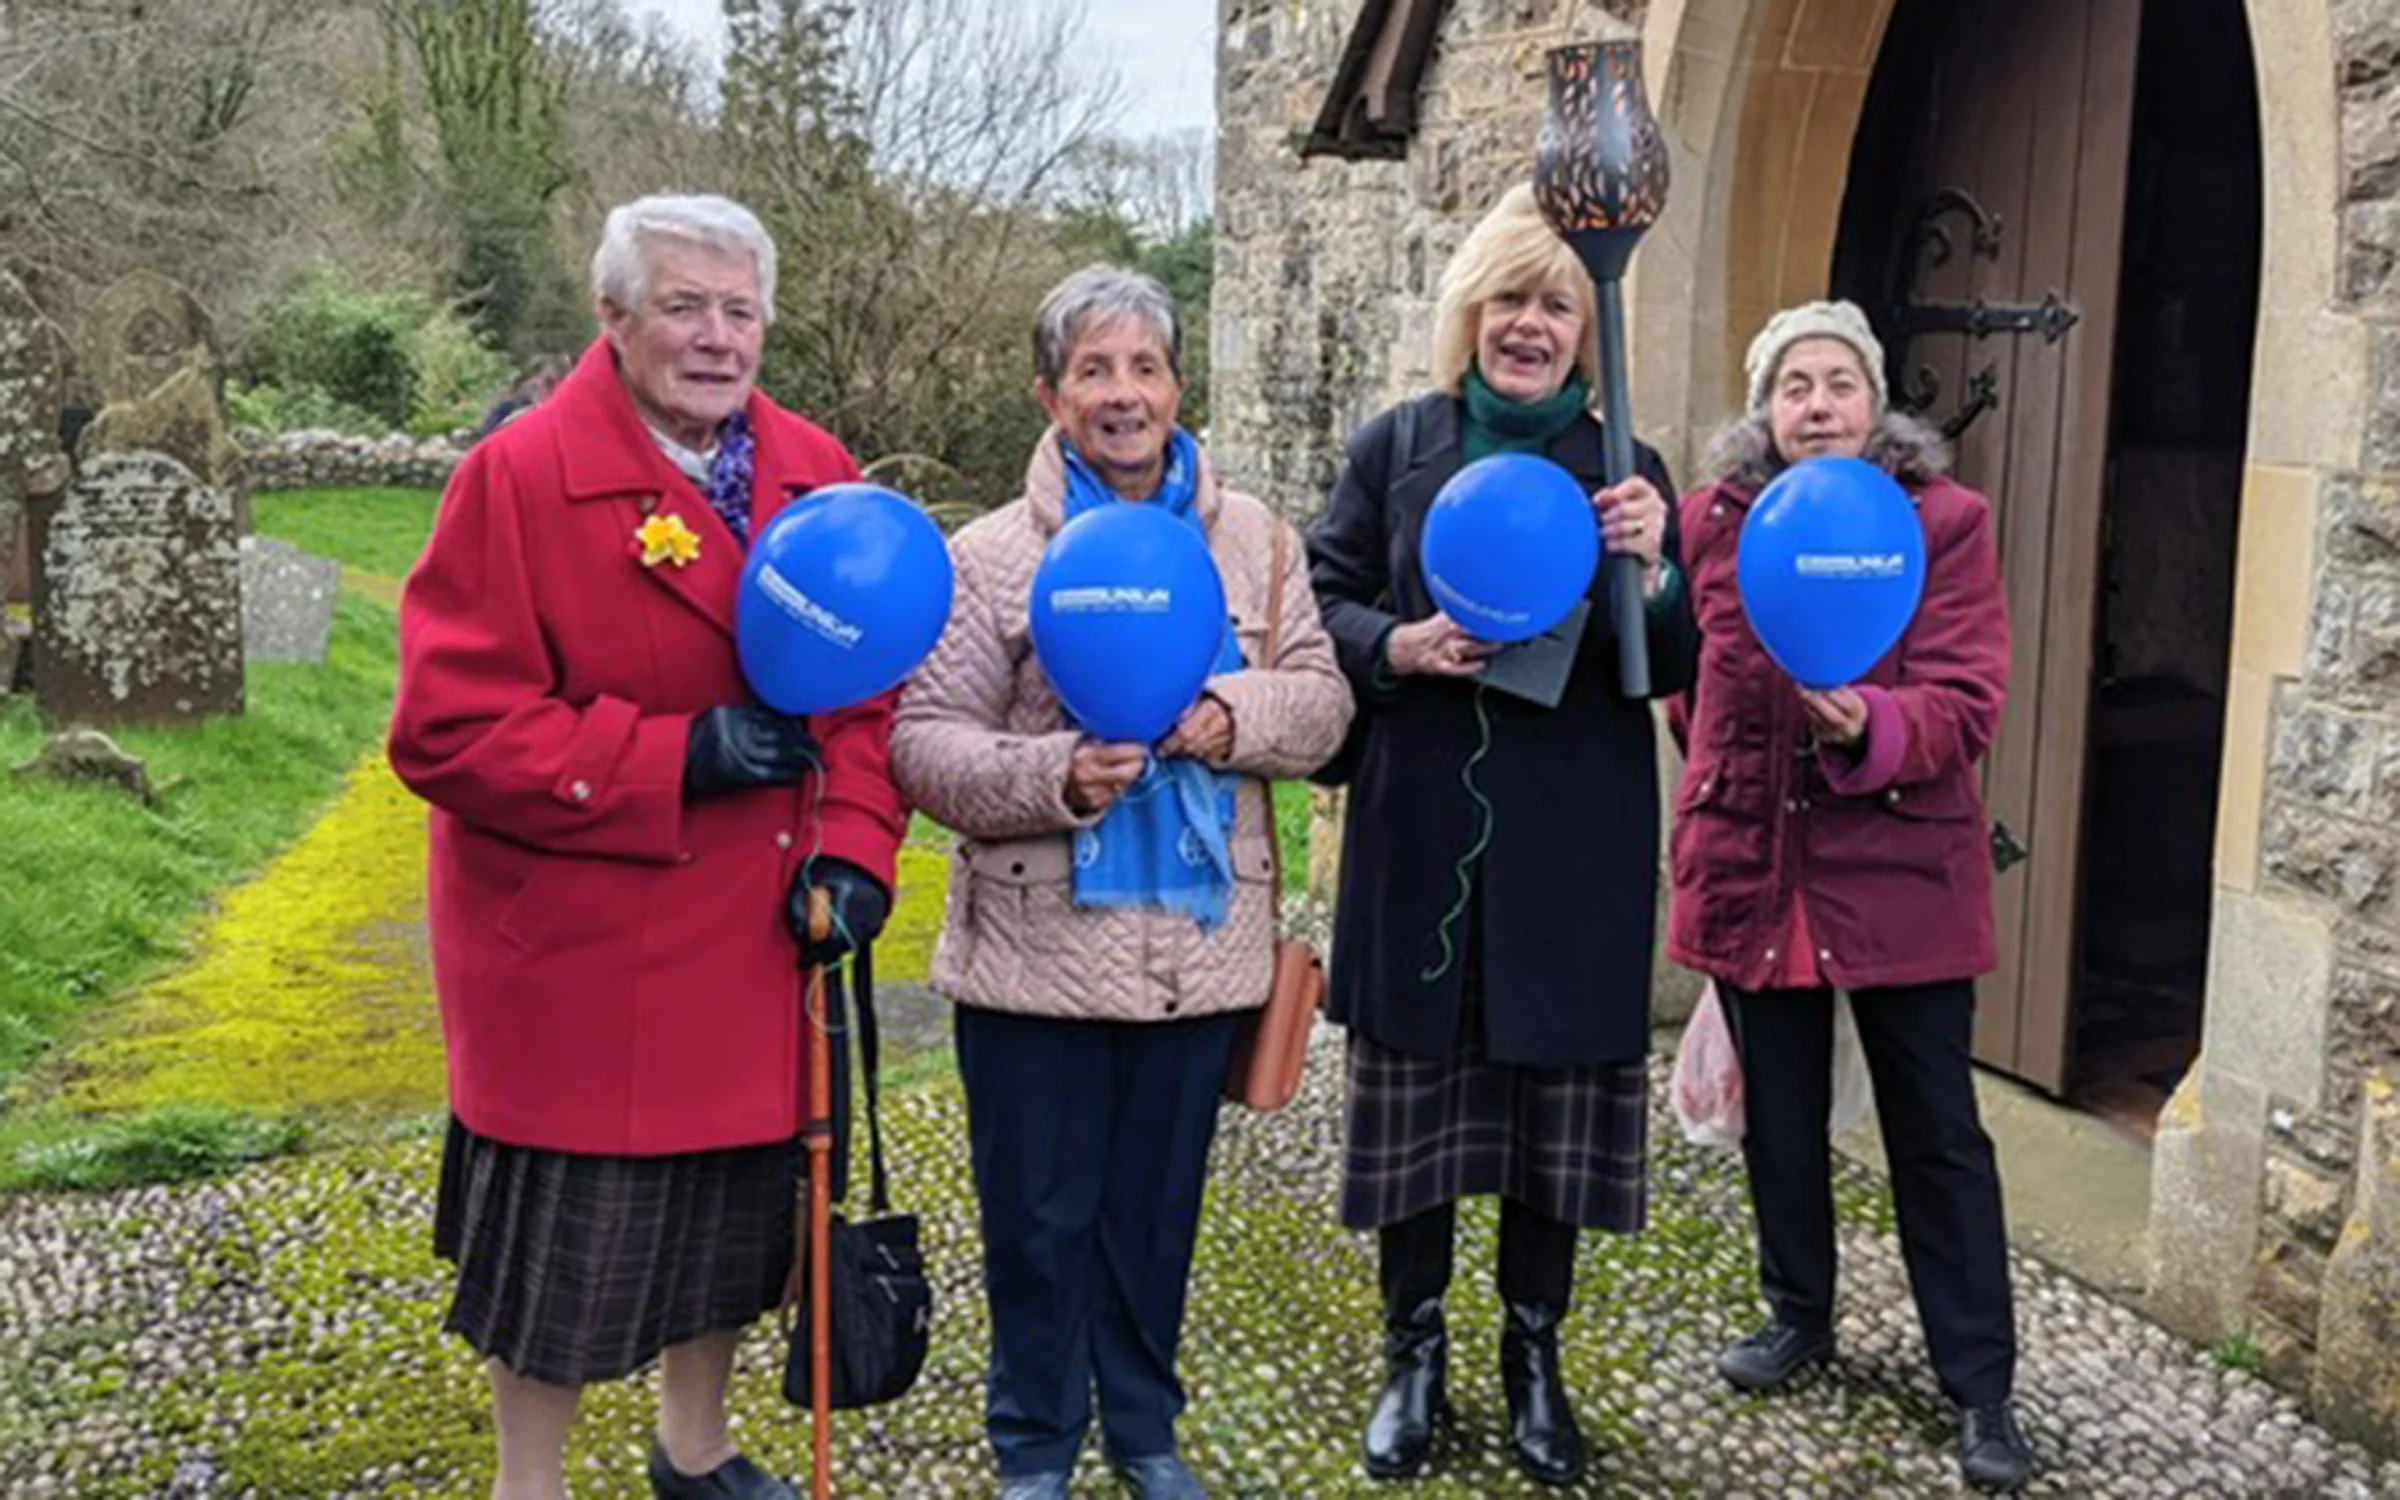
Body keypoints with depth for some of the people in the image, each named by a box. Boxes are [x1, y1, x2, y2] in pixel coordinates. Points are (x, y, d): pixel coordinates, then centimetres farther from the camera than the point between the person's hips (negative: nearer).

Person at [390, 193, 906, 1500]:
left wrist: (853, 848, -9)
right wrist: (676, 760, -23)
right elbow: (449, 728, -17)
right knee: (567, 1237, 7)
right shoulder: (518, 477, -13)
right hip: (581, 951, -5)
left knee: (733, 1212, 20)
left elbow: (869, 690, 7)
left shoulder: (815, 475, 3)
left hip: (759, 943, 6)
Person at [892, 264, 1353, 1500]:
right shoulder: (992, 555, -6)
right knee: (1040, 1216, 10)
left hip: (1201, 941, 3)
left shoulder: (1255, 539, 4)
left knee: (1156, 1206, 18)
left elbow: (1322, 698, 3)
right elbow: (925, 741, -9)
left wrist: (1236, 716, -17)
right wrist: (1054, 776, -25)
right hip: (1037, 948, -2)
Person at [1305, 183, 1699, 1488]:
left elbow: (1677, 672, 2)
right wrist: (1399, 647, -15)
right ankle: (1414, 1359, 27)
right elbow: (1322, 606, 5)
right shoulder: (1396, 447, 4)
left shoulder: (1623, 470, 5)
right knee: (1413, 1093, 9)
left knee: (1559, 1108, 9)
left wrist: (1650, 574, -17)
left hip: (1572, 856, 0)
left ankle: (1534, 1360, 28)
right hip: (1421, 839, 0)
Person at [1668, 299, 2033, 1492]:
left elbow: (1966, 706, -15)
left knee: (1937, 1132, 5)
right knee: (1779, 1114, 16)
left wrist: (1866, 725, -32)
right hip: (1750, 861, 3)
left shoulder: (1945, 520, -7)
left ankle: (1982, 1387, 16)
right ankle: (1798, 1315, 37)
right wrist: (1718, 769, 12)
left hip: (1899, 867, -3)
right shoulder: (1711, 519, 1)